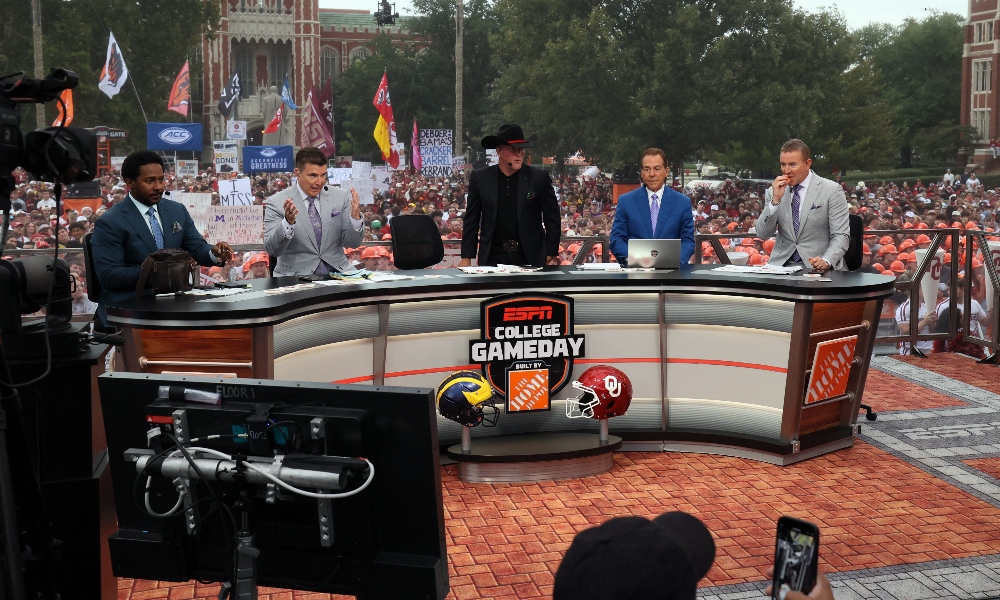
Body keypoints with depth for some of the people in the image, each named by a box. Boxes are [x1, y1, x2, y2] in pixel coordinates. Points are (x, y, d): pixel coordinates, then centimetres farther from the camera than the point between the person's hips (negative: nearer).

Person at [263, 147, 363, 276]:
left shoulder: (341, 197, 7)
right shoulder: (276, 203, -1)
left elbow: (352, 244, 6)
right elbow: (272, 250, -8)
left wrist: (355, 217, -13)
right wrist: (288, 222, -25)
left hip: (336, 271, 3)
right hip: (296, 275, -3)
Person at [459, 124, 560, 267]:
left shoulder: (539, 178, -1)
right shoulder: (480, 178, 3)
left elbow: (552, 219, 3)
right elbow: (471, 220, 6)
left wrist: (551, 256, -2)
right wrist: (466, 257, 1)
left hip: (531, 258, 0)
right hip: (492, 257, 1)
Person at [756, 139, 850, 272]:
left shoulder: (831, 190, 0)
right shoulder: (774, 191, 10)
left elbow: (841, 236, -5)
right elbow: (762, 235, 2)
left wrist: (826, 261, -23)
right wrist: (775, 200, -9)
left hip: (817, 267, -2)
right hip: (782, 265, 2)